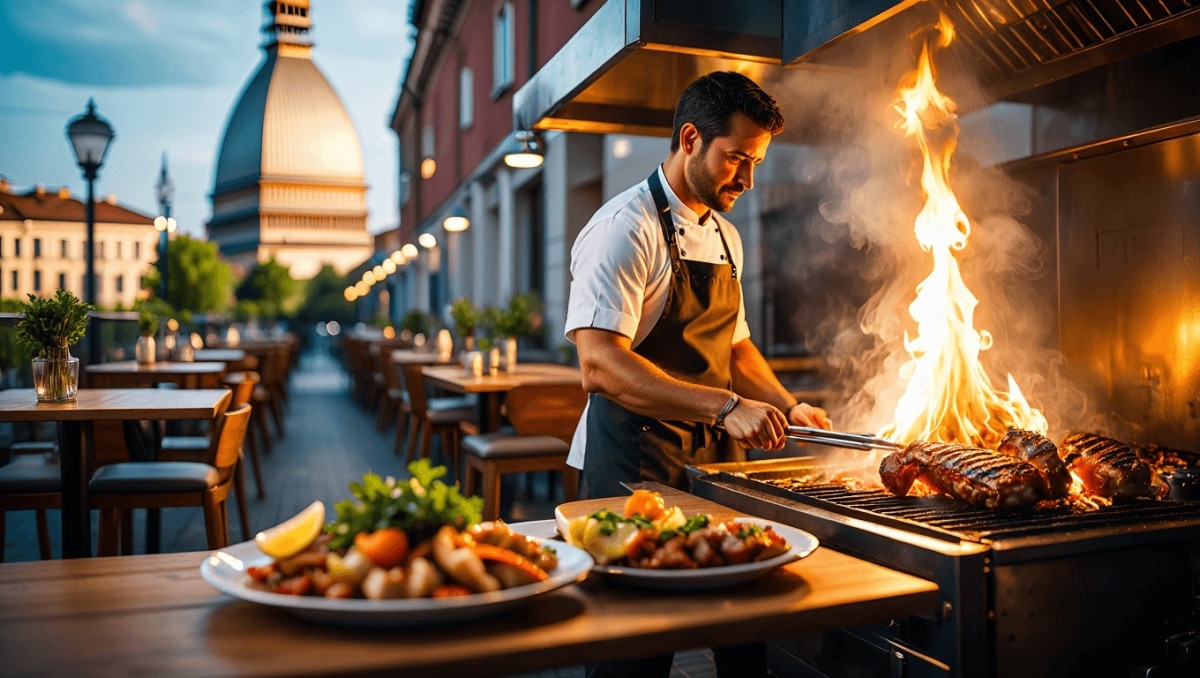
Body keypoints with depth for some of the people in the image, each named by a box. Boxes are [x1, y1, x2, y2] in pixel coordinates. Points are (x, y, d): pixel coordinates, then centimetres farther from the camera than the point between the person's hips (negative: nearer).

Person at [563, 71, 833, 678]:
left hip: (716, 460, 8)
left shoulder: (724, 236, 13)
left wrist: (785, 406, 7)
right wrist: (724, 407, -30)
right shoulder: (626, 228, -14)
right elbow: (600, 366, -25)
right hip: (638, 467, -7)